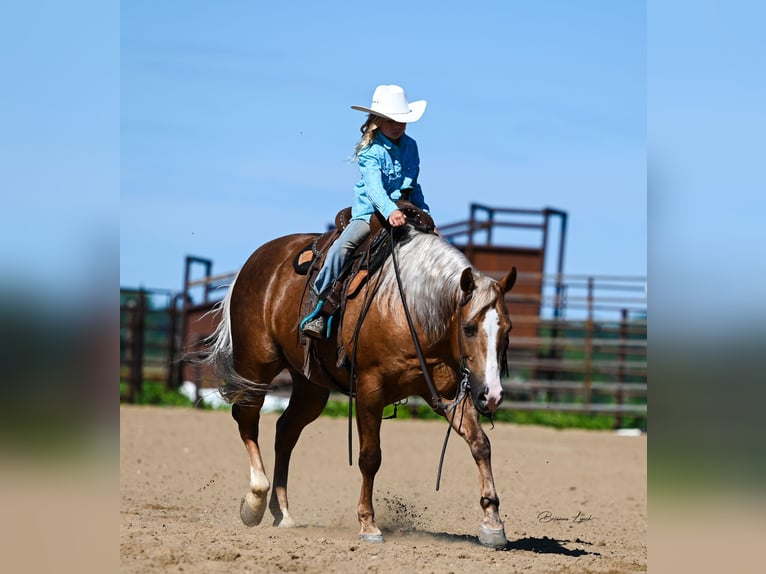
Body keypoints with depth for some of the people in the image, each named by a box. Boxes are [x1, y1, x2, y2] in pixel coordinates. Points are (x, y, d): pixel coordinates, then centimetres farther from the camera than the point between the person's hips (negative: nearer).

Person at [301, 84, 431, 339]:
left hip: (403, 211, 6)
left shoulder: (410, 146, 9)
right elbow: (374, 186, -27)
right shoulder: (371, 151, -11)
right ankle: (318, 311, -22)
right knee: (341, 248, -27)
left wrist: (424, 211, 11)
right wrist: (390, 211, -44)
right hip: (369, 212, -6)